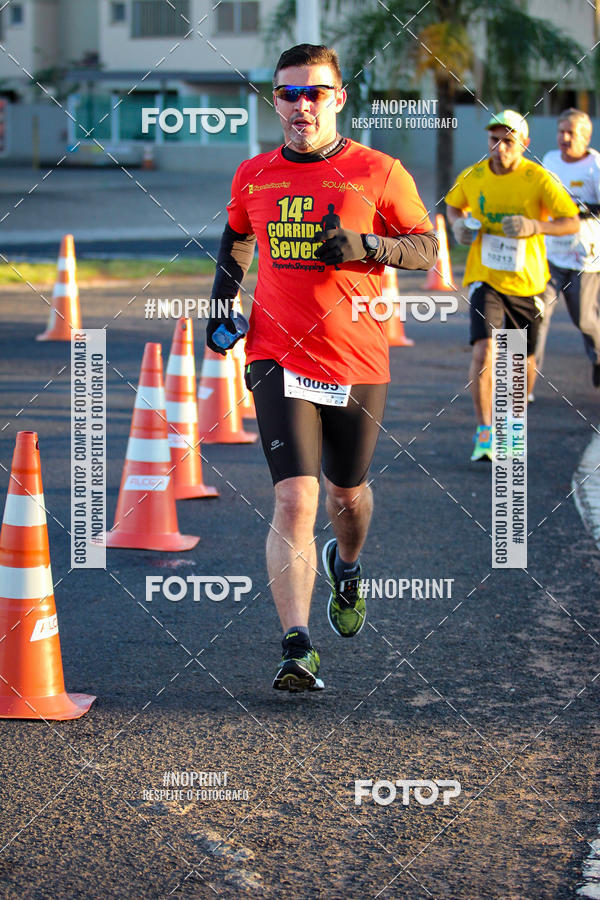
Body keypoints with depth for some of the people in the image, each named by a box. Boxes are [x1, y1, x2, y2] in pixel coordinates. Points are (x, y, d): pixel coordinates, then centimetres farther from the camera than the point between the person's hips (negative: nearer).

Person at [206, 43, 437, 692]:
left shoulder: (378, 173, -3)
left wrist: (365, 244, -15)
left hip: (359, 362, 0)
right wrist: (221, 303, 11)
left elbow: (427, 248, 2)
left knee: (347, 493, 18)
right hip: (278, 358, 0)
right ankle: (297, 650, -17)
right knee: (294, 500, -14)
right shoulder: (252, 176, 5)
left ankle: (346, 567, 53)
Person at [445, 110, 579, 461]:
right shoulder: (472, 176, -3)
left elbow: (572, 222, -9)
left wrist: (535, 226, -25)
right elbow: (454, 205, 18)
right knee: (483, 350, -19)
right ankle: (485, 433, -12)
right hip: (485, 278, 0)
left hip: (526, 281, 0)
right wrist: (459, 224, -5)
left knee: (524, 360, 10)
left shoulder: (538, 179, -11)